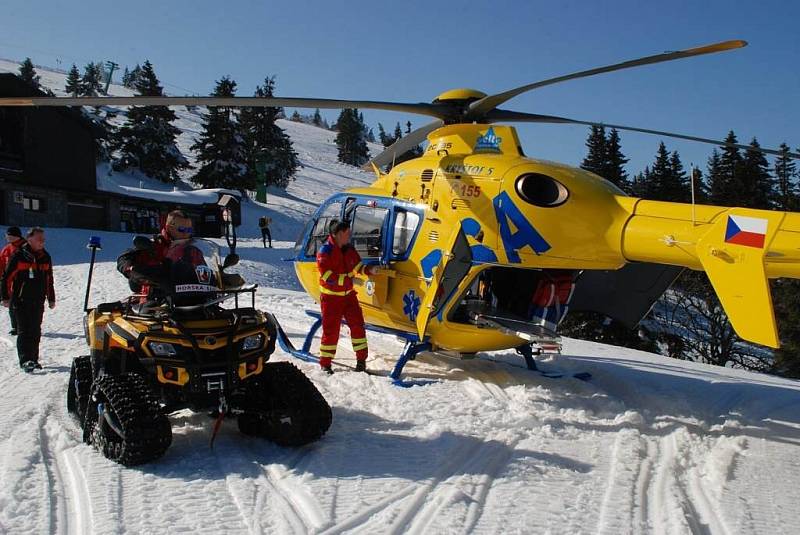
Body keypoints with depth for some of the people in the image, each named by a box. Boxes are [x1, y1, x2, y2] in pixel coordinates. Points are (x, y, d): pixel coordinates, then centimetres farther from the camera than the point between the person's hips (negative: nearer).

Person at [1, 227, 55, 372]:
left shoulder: (45, 257, 10)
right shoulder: (19, 256, -7)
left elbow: (49, 279, 18)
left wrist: (51, 298, 19)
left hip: (38, 301, 5)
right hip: (21, 301, -5)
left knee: (36, 331, 8)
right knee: (24, 331, -10)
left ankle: (33, 359, 17)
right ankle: (25, 360, -14)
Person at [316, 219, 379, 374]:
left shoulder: (349, 249, 3)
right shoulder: (325, 251, -17)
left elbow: (358, 265, 10)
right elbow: (326, 275, -23)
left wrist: (369, 270, -10)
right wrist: (348, 279, -27)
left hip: (348, 294, 6)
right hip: (331, 296, -6)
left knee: (357, 325, 5)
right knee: (331, 329, -2)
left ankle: (361, 359, 17)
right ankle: (325, 363, 12)